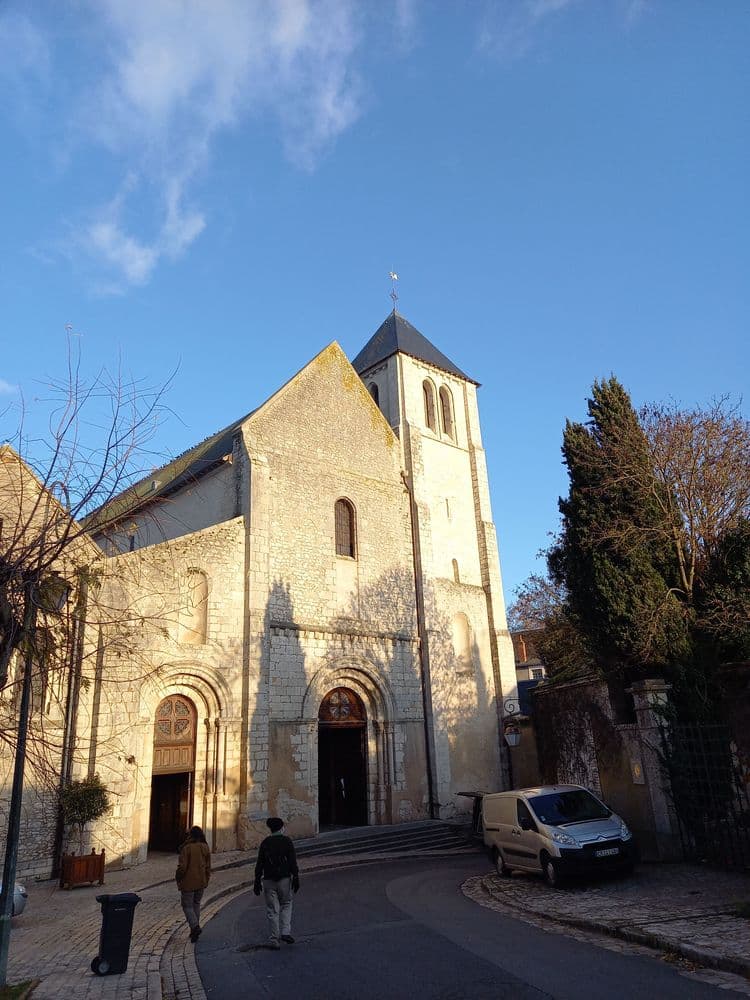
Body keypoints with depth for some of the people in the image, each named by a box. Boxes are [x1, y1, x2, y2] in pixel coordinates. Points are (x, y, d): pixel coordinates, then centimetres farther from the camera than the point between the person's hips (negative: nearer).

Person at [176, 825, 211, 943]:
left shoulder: (187, 848, -16)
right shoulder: (206, 848, 2)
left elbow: (182, 867, -16)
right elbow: (208, 866, 8)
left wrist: (178, 878, 1)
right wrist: (206, 880, 19)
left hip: (188, 882, -5)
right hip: (201, 882, 5)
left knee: (187, 905, 6)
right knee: (196, 904, 20)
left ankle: (195, 926, -11)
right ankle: (195, 928, 21)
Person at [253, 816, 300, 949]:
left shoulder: (265, 843, 4)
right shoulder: (287, 841, -2)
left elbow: (259, 864, 4)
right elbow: (293, 862, -6)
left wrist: (257, 881, 8)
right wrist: (295, 878, -2)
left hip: (269, 880, 1)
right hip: (284, 879, -1)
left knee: (272, 910, 8)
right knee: (286, 904, 18)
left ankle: (273, 940, 8)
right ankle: (286, 932, 4)